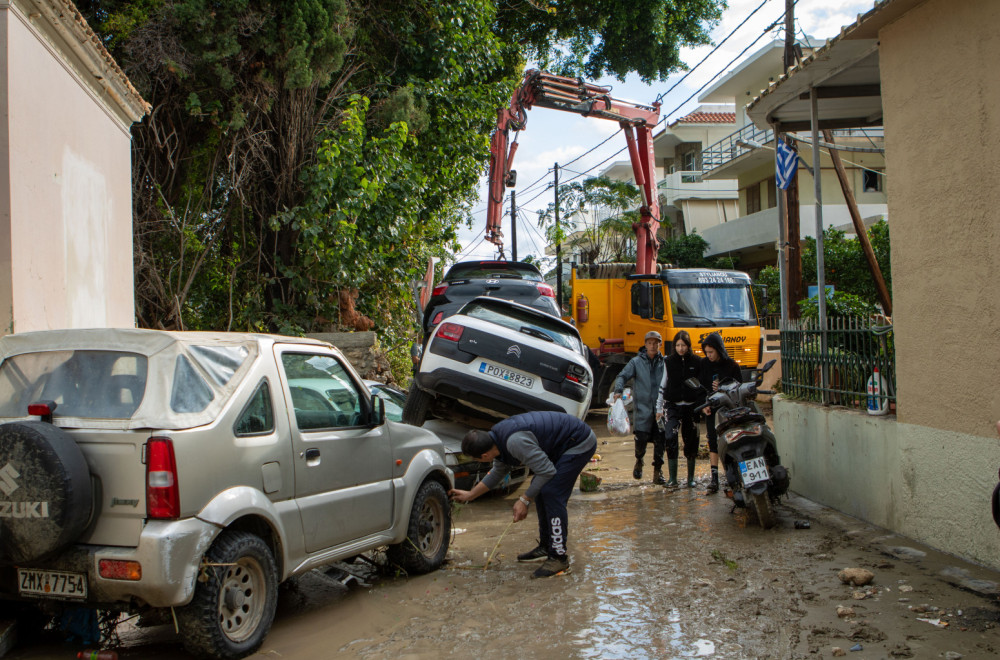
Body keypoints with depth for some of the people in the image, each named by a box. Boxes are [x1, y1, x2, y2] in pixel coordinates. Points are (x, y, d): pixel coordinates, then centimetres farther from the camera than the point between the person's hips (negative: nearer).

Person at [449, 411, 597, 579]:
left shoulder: (515, 441, -31)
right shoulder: (498, 436, 2)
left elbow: (547, 471, -25)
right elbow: (498, 472, 21)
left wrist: (524, 500, -16)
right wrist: (470, 495, 26)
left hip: (580, 444, -10)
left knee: (551, 493, -16)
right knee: (540, 489, 13)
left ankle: (559, 558, -10)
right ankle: (546, 548, 24)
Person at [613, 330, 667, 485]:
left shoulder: (664, 362, 9)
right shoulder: (636, 362, 6)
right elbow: (623, 376, 1)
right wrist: (618, 390, -18)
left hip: (660, 408, 2)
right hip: (642, 408, -2)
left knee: (659, 440, -1)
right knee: (642, 437, -7)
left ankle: (657, 471, 10)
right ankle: (639, 460, 24)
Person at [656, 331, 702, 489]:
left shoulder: (697, 362, 3)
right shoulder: (669, 361, 4)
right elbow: (663, 385, 9)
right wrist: (659, 408, 8)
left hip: (691, 406, 0)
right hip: (672, 405, 0)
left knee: (691, 441, 5)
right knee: (670, 437, -16)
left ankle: (690, 478, 19)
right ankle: (672, 478, -11)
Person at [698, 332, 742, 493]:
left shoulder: (731, 365, -2)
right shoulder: (704, 364, 5)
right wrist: (704, 405, -3)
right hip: (711, 409, 2)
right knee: (713, 442, -3)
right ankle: (714, 478, -2)